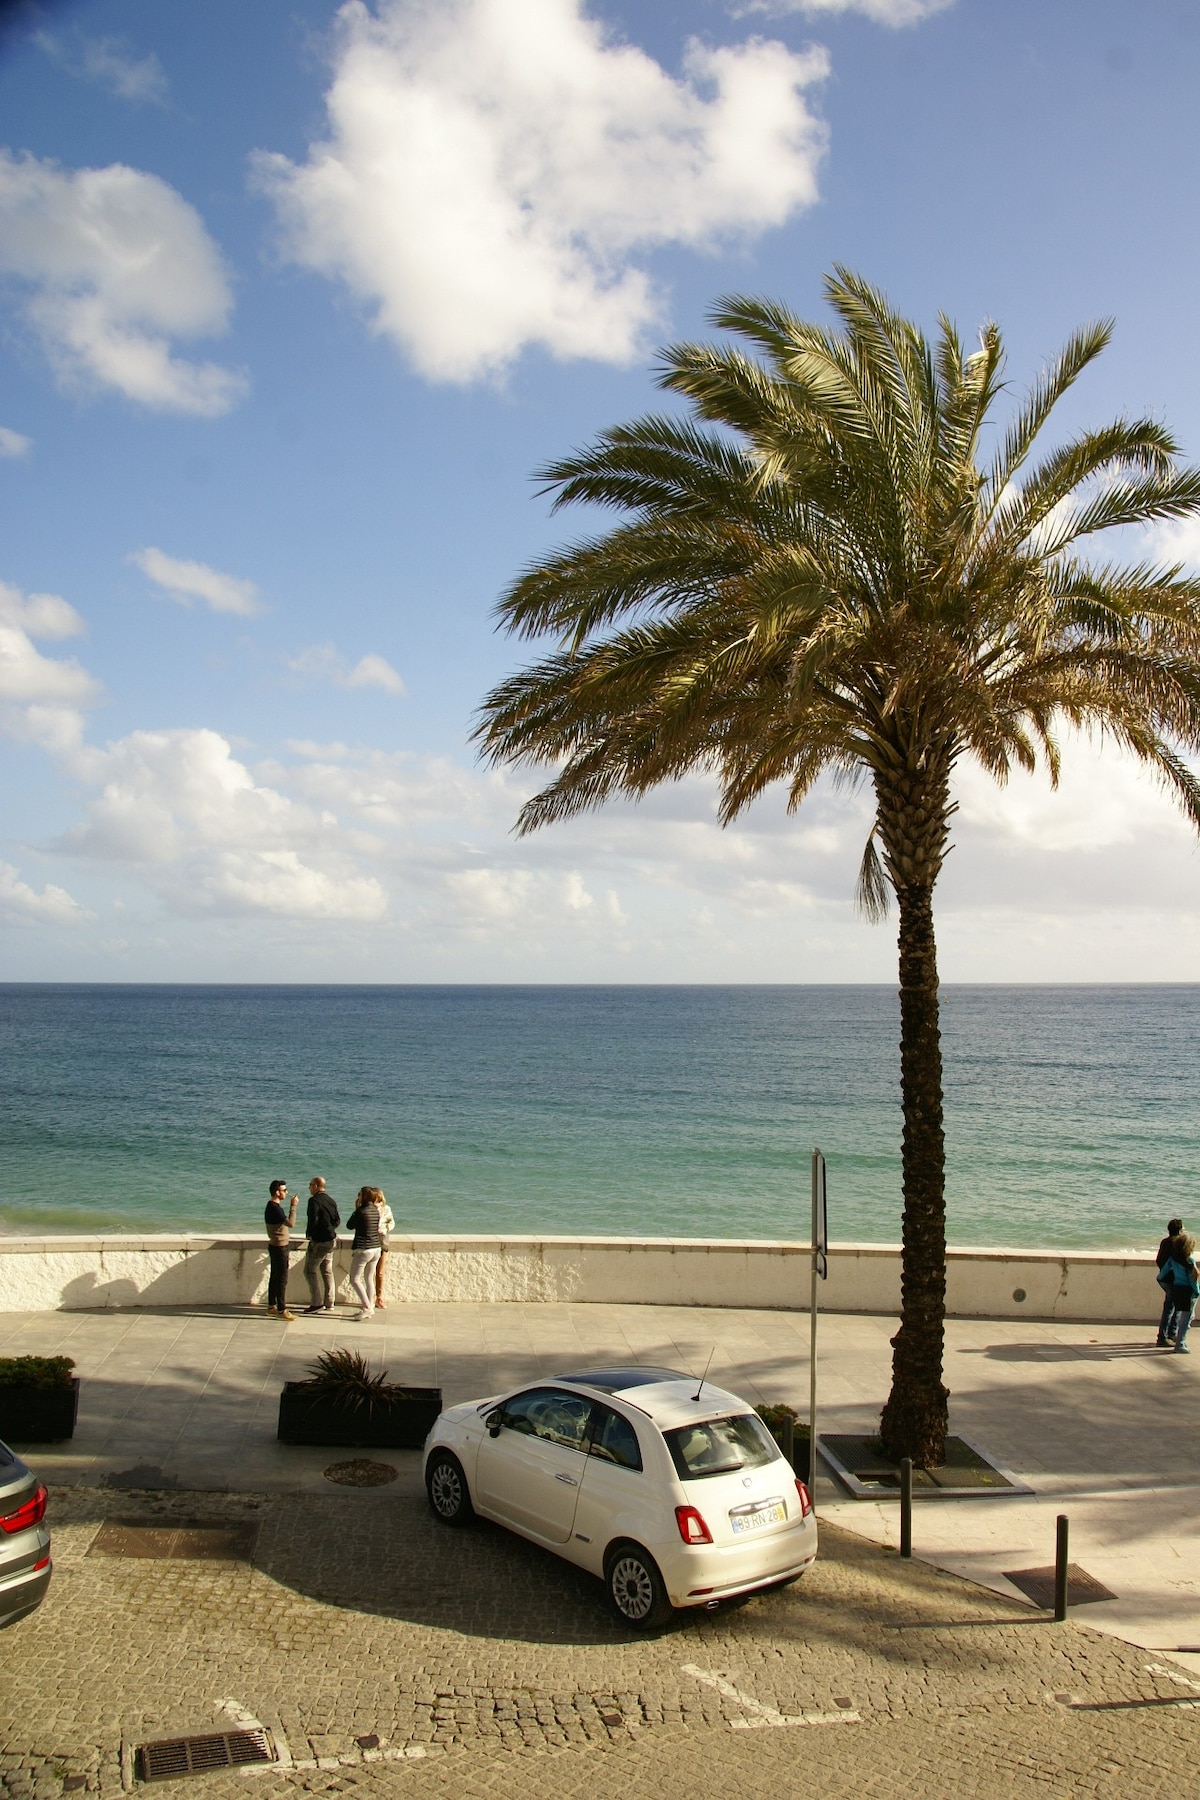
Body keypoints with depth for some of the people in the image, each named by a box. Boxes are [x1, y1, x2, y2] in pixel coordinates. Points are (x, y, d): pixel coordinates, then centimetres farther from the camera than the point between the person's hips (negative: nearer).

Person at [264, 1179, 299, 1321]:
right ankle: (281, 1310, -4)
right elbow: (290, 1223, -30)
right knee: (282, 1279, -6)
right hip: (279, 1247, -11)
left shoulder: (273, 1206, 11)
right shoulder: (274, 1208, -22)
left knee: (275, 1277, 16)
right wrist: (293, 1206, -26)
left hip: (276, 1246, 11)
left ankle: (271, 1306, 23)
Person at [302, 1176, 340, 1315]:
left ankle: (317, 1303, -3)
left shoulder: (314, 1200, -14)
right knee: (327, 1272, 14)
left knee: (310, 1270, 0)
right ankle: (329, 1303, 17)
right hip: (331, 1240, 8)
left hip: (319, 1241, -8)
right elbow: (337, 1220, 11)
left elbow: (313, 1220, -22)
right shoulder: (331, 1201, 10)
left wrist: (309, 1234, -8)